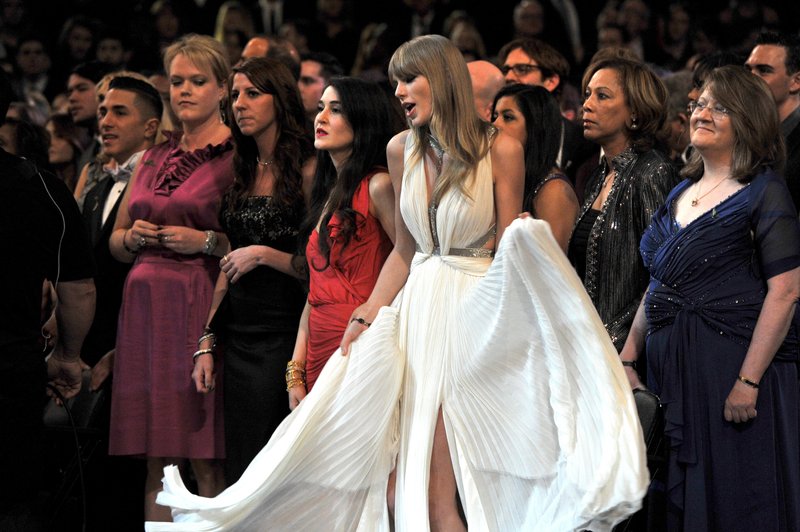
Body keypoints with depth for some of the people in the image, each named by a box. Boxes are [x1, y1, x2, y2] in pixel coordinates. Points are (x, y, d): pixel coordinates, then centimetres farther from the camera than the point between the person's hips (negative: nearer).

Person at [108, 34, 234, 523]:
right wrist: (133, 236, 3)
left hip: (202, 304, -6)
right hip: (146, 305, 6)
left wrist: (206, 241, -15)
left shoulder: (236, 158, -1)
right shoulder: (153, 160, 18)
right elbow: (116, 240, 24)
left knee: (206, 459, -8)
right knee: (156, 456, 5)